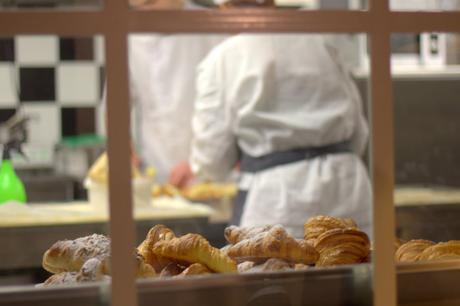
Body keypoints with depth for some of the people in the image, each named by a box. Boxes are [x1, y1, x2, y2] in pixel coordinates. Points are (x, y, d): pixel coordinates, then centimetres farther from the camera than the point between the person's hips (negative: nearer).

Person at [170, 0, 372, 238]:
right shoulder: (320, 46, 11)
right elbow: (358, 134, 14)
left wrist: (194, 167, 21)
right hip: (347, 187, 5)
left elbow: (213, 156, -1)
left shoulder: (222, 60, -1)